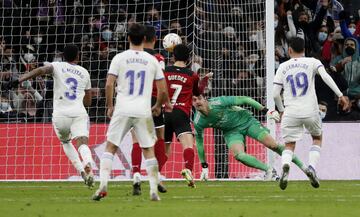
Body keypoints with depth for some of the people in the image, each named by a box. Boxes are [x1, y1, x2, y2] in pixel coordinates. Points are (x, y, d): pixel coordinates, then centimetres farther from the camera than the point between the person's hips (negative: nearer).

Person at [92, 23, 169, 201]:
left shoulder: (119, 58, -1)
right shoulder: (152, 60, 4)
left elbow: (109, 85, -6)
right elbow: (163, 90, 5)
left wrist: (109, 106, 8)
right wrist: (158, 106, 24)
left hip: (122, 110, -1)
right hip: (144, 112, 1)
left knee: (110, 147, 7)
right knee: (149, 150, 10)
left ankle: (103, 185, -7)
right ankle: (154, 190, 4)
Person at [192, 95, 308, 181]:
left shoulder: (218, 102, -28)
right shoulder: (198, 122, -16)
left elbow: (244, 99, -19)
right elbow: (199, 142, -1)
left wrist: (266, 111, -18)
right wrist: (204, 166, 3)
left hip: (245, 120, -3)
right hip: (231, 132, 3)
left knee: (273, 145, -13)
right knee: (238, 155, -26)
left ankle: (302, 166, 1)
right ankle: (269, 170, -7)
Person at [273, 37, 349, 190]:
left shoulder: (283, 66, 9)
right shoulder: (312, 62, 6)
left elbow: (275, 93, 6)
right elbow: (325, 76, -12)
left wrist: (281, 110, 22)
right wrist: (340, 95, -13)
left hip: (290, 113, 0)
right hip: (310, 111, 0)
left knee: (289, 146, 8)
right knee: (317, 138, 25)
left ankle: (285, 166, -27)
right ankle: (311, 167, 0)